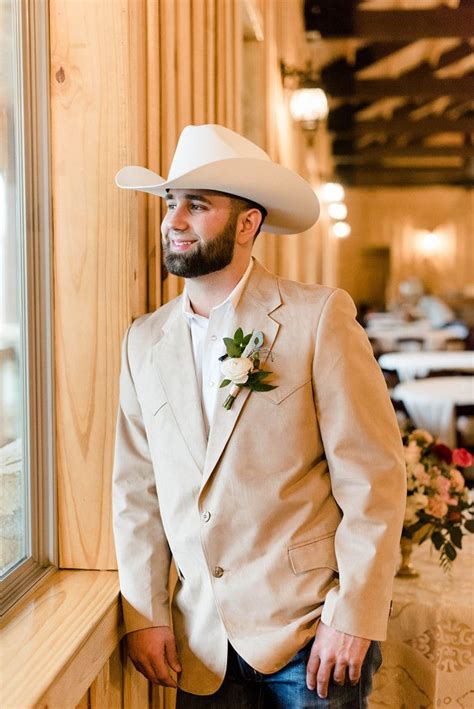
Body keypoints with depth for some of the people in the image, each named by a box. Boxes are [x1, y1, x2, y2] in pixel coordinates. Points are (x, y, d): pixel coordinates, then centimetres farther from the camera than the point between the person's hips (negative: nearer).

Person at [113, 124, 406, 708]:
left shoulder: (319, 317, -8)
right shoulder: (145, 340, 6)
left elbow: (374, 476, -10)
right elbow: (136, 489, 7)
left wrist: (353, 617, -14)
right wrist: (144, 614, 2)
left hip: (311, 631, -4)